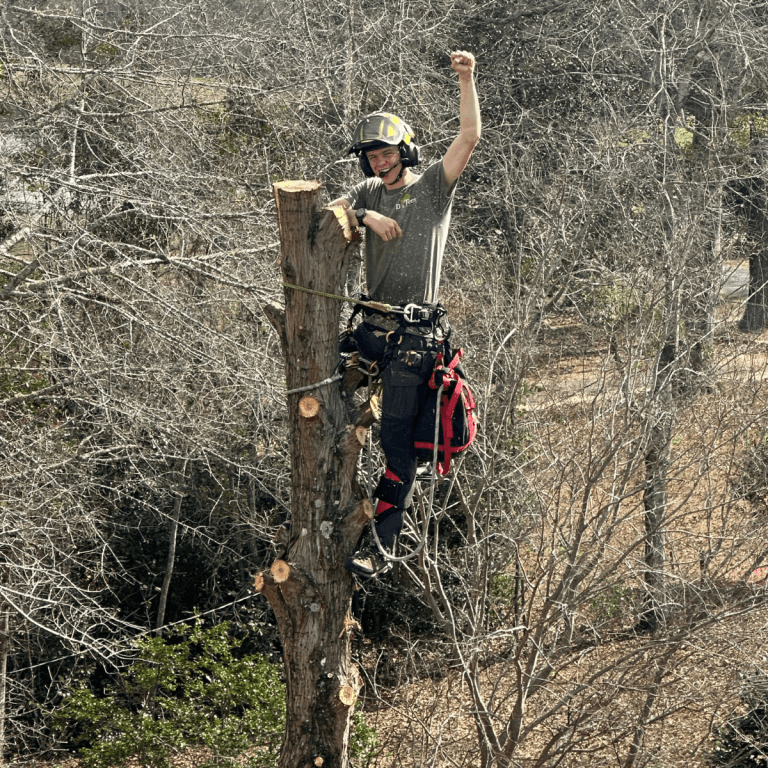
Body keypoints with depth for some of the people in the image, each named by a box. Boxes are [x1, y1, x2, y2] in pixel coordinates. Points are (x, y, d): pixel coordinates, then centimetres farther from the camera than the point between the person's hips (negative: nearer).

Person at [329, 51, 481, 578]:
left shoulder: (433, 187, 4)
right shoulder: (369, 193, 17)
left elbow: (470, 138, -7)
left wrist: (467, 82, -16)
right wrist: (365, 215, -13)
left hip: (417, 333, -6)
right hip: (373, 325, 6)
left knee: (397, 440, -8)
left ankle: (382, 548, -7)